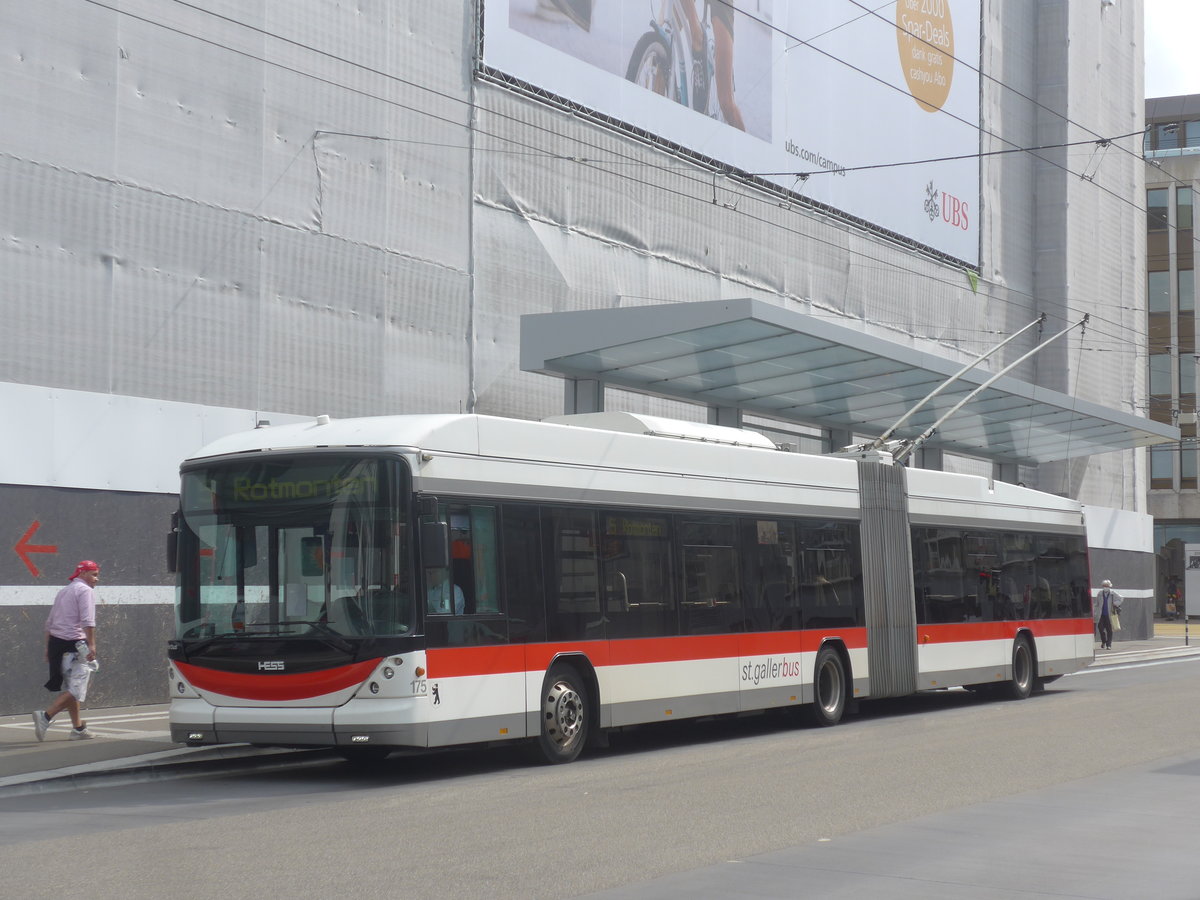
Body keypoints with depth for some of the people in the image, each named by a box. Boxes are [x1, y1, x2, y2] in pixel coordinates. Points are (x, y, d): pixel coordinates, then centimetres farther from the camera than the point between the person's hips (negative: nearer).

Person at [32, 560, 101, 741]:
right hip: (74, 644, -9)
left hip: (55, 642, 9)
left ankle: (78, 727, 19)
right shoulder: (85, 590, -5)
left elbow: (49, 622, 22)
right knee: (76, 689, -8)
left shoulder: (64, 591, 22)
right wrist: (91, 645, -21)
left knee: (71, 687, 16)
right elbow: (88, 621, -18)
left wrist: (48, 647, 24)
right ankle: (46, 716, -22)